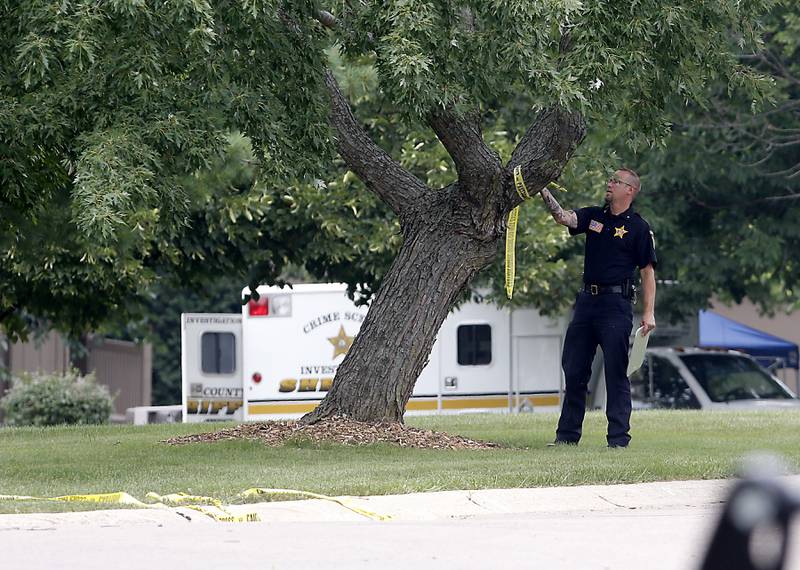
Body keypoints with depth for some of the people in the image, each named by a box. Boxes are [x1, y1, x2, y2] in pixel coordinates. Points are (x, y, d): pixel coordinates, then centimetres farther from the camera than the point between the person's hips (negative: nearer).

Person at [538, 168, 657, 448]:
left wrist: (649, 313, -8)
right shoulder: (594, 216, 13)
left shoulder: (638, 228, -1)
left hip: (616, 304, -6)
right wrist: (544, 192, -19)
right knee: (573, 370, 7)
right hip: (587, 299, 6)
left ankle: (618, 437, -3)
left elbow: (648, 272, -2)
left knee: (616, 373, -6)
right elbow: (564, 217, -5)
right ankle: (567, 434, 14)